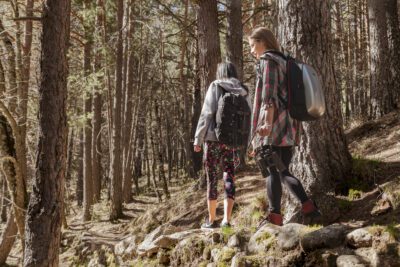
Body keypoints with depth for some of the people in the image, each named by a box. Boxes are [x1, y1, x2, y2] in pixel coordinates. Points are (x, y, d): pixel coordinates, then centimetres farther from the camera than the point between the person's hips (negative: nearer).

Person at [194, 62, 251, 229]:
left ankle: (211, 220, 12)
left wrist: (198, 138, -5)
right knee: (229, 178, 8)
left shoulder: (215, 86, 0)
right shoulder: (242, 91, 10)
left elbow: (207, 113, -7)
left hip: (214, 138, -3)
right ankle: (227, 220, 1)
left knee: (212, 178, 6)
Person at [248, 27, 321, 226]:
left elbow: (269, 92, -16)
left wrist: (268, 122, -24)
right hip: (288, 126, 9)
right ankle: (308, 207, 4)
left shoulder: (267, 60, -2)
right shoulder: (284, 62, 25)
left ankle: (274, 216, -6)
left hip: (274, 126, -9)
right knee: (283, 171, 10)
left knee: (272, 171, -7)